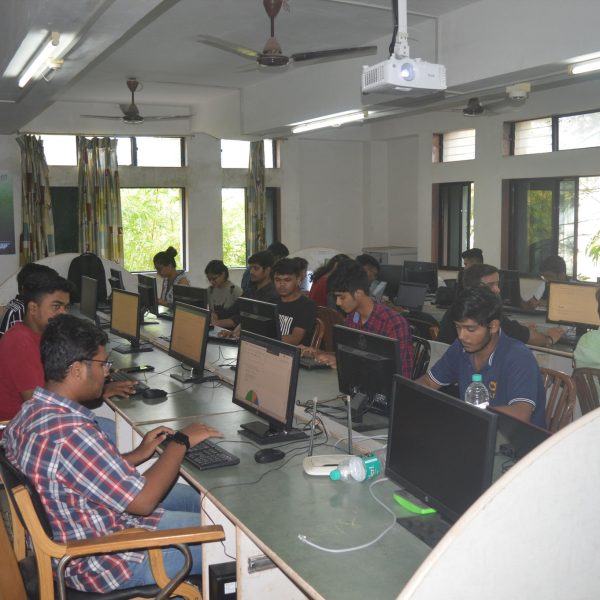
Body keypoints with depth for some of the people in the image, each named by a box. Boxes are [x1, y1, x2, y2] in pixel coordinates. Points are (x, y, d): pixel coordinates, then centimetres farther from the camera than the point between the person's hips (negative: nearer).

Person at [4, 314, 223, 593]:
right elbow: (142, 500, -27)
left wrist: (139, 454, 7)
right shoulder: (71, 433, -33)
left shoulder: (31, 413, -2)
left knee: (198, 498, 21)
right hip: (103, 563, -10)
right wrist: (181, 441, -15)